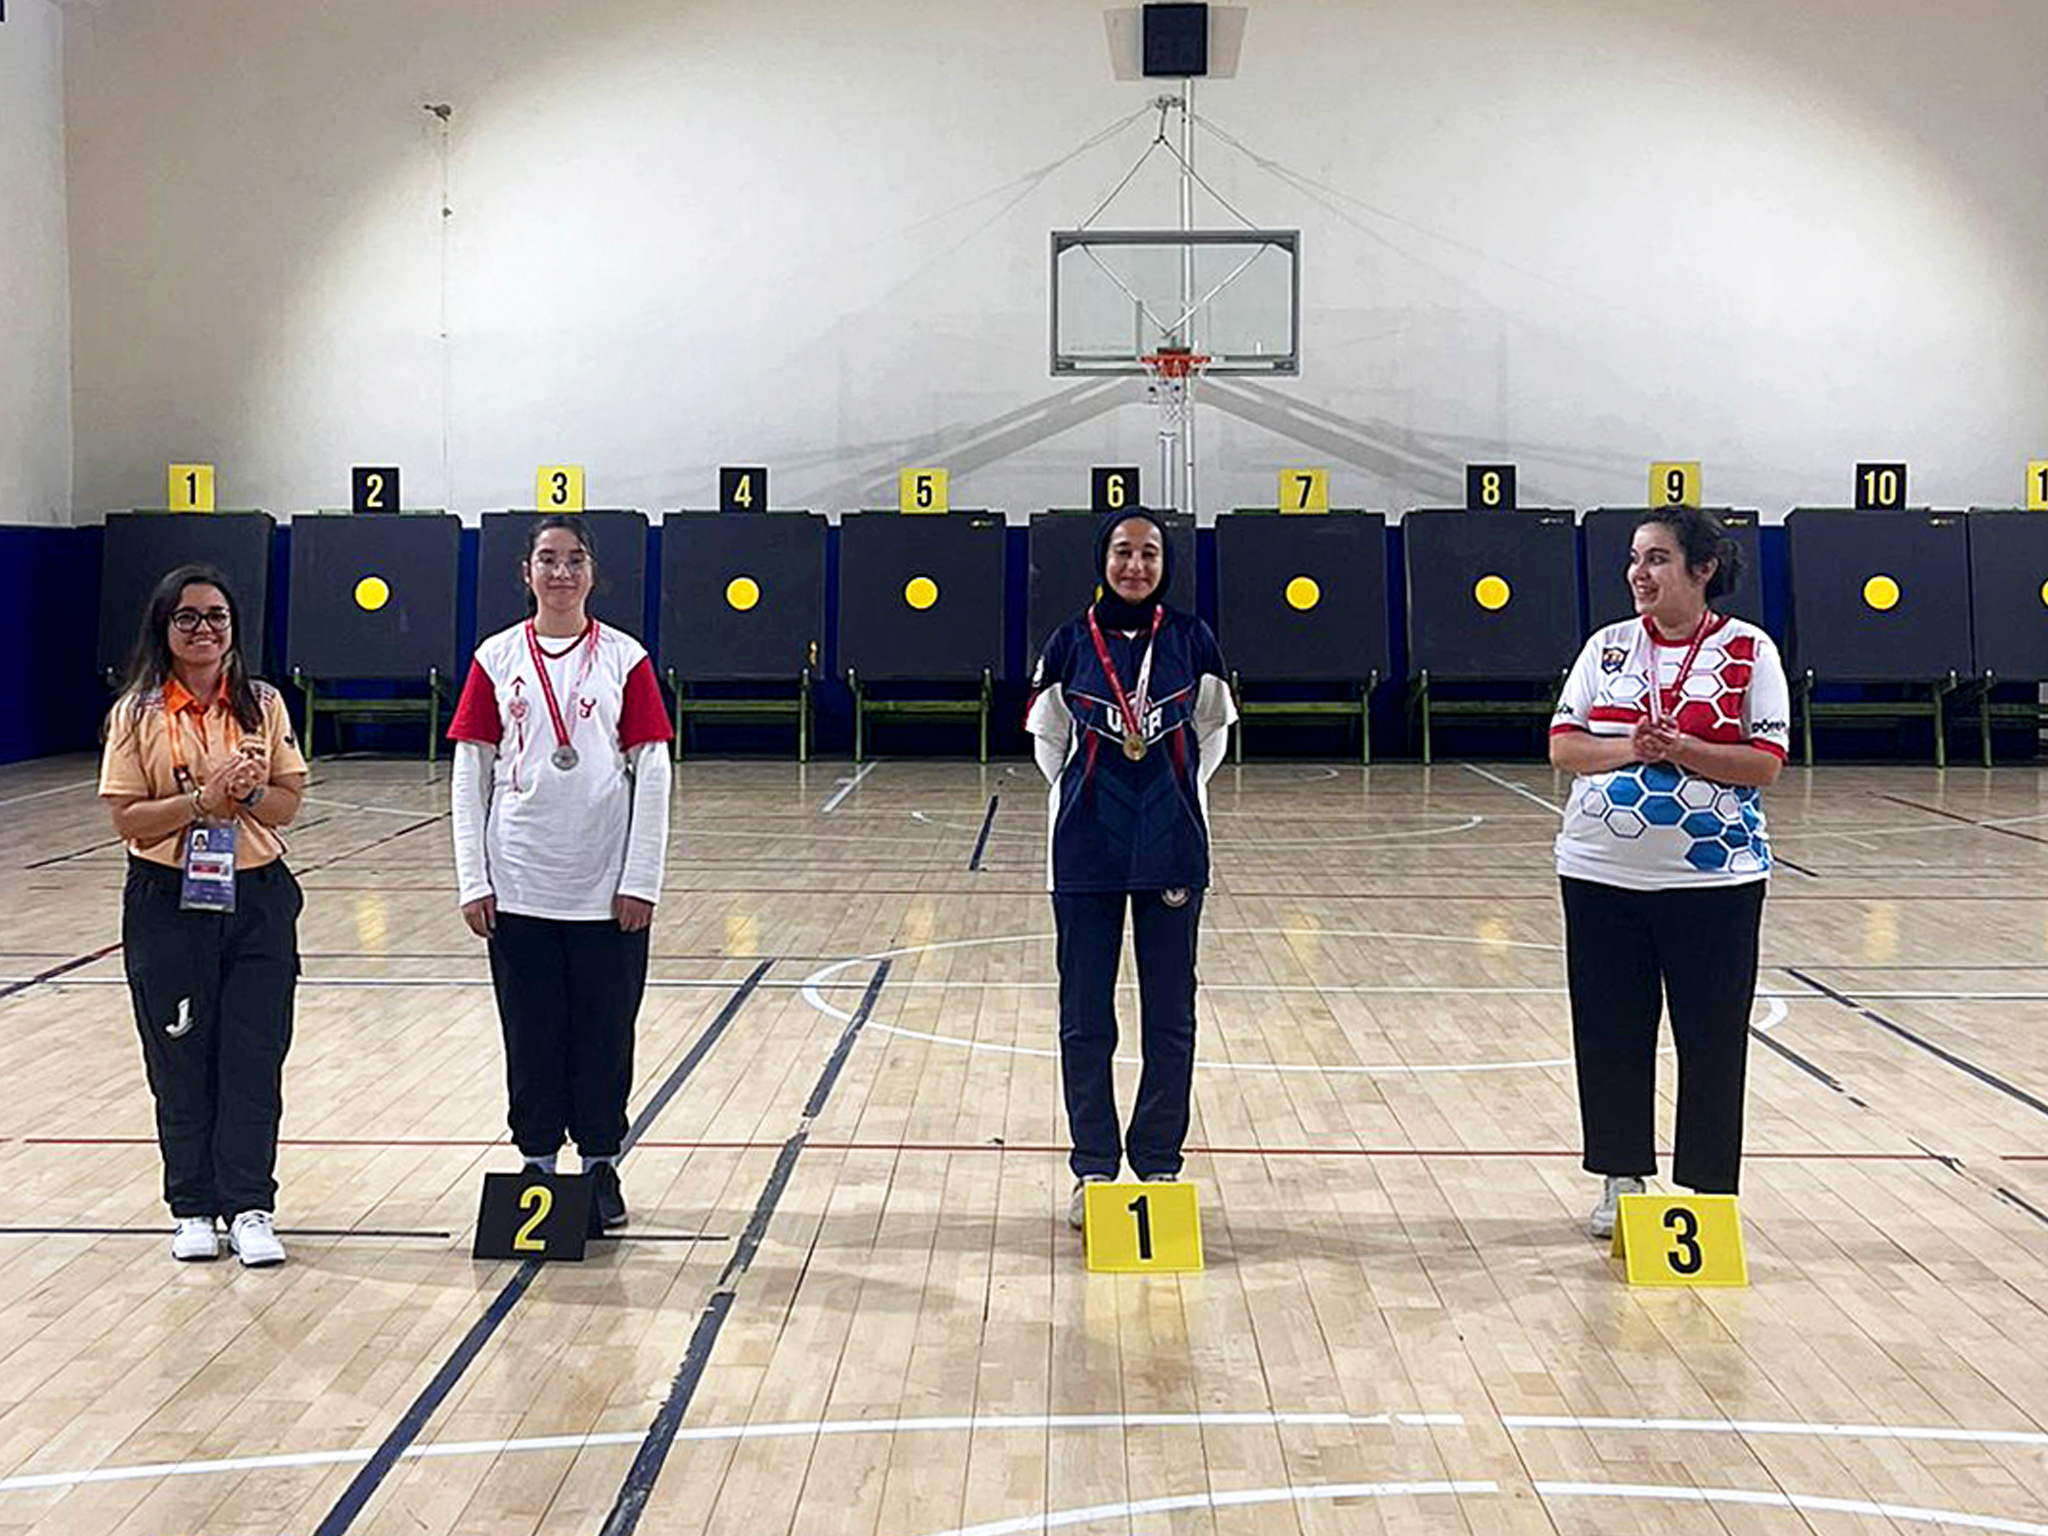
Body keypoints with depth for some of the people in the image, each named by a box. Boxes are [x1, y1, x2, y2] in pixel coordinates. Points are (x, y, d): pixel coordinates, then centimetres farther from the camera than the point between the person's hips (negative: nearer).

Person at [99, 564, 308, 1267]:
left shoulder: (262, 705, 4)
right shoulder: (137, 713, -2)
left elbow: (287, 805, 2)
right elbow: (126, 817, -7)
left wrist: (247, 793, -18)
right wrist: (201, 799, -20)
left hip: (256, 896, 1)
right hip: (168, 901, -1)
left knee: (254, 1057, 1)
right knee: (181, 1058, 6)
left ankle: (250, 1207, 8)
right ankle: (193, 1207, 18)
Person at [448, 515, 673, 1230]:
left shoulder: (625, 658, 1)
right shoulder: (497, 658, 4)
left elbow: (652, 774, -1)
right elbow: (470, 776, 4)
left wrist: (641, 879, -6)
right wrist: (472, 881, -1)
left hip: (607, 888, -1)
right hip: (519, 887, 1)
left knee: (605, 1031, 6)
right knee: (531, 1033, 7)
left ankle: (601, 1165, 20)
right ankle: (538, 1164, 21)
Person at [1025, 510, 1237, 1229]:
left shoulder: (1190, 639, 1)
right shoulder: (1072, 642, 0)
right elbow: (1048, 739, 11)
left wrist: (1175, 797, 10)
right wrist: (1089, 799, 8)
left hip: (1171, 847, 0)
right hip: (1086, 848, 0)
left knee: (1170, 1017, 5)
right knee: (1085, 1016, 4)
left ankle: (1160, 1164, 17)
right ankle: (1093, 1170, 14)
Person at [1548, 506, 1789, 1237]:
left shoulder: (1748, 651, -2)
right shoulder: (1608, 646, 8)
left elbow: (1765, 763, -7)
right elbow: (1562, 746, 3)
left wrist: (1680, 750, -20)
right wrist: (1629, 749, -15)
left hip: (1713, 880, -3)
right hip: (1602, 875, 3)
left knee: (1712, 1040, 2)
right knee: (1609, 1034, 7)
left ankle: (1710, 1190, 15)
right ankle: (1621, 1180, 21)